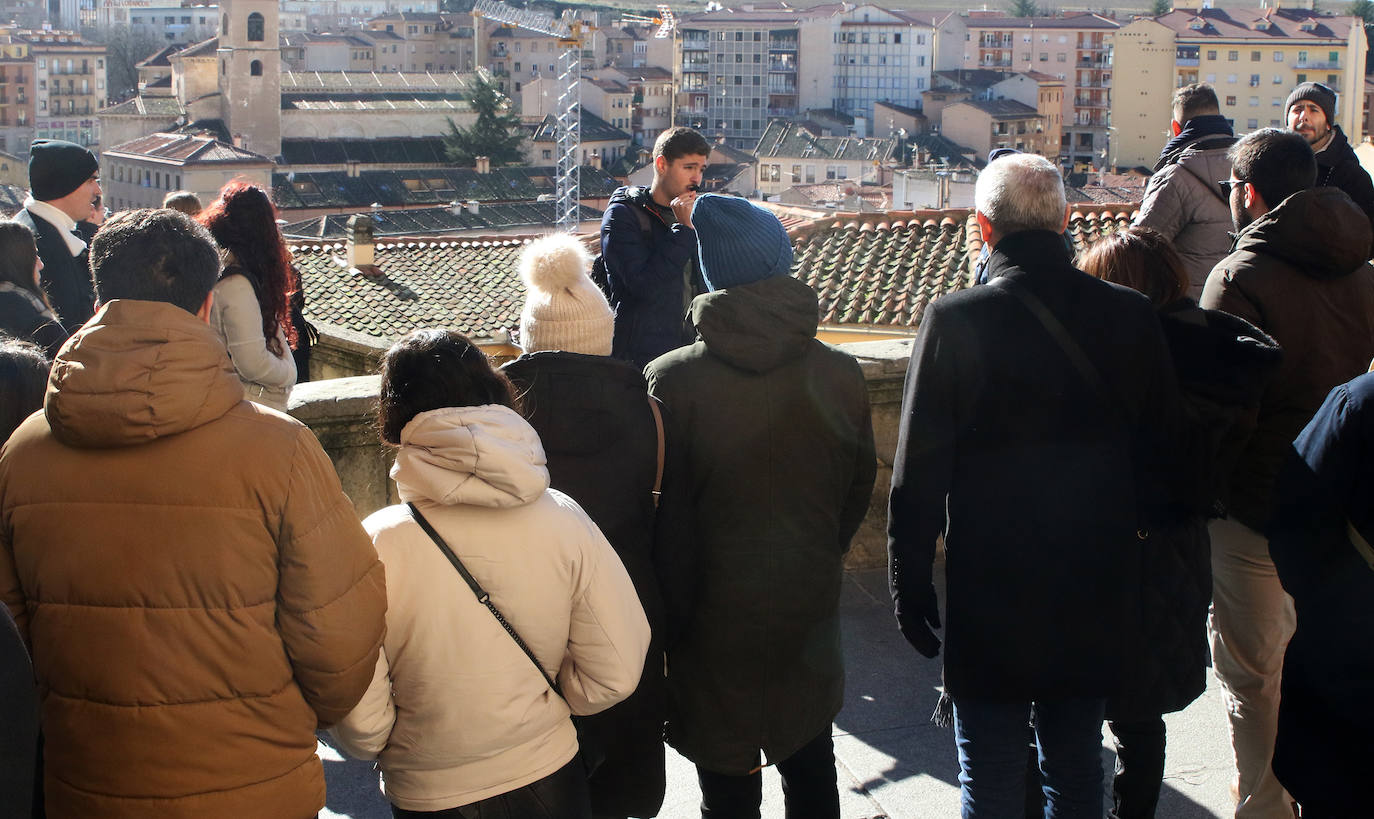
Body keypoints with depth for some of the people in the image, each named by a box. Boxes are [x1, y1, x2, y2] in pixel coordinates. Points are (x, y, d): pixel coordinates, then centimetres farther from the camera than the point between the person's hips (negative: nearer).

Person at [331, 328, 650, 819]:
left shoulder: (377, 545, -20)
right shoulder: (564, 519, -13)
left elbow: (360, 721, -17)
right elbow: (616, 674, -10)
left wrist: (390, 749, 6)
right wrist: (539, 704, 8)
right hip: (551, 778, 2)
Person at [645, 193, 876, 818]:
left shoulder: (670, 383, -19)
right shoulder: (841, 375, -9)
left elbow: (664, 520, -14)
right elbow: (858, 491, 3)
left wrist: (668, 623, -1)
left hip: (717, 626, -3)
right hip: (810, 610, 3)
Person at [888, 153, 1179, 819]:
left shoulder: (954, 321, -15)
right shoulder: (1131, 316, -4)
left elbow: (918, 476, -11)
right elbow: (1161, 453, 4)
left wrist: (910, 588, -1)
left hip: (989, 596, -4)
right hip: (1096, 599, 4)